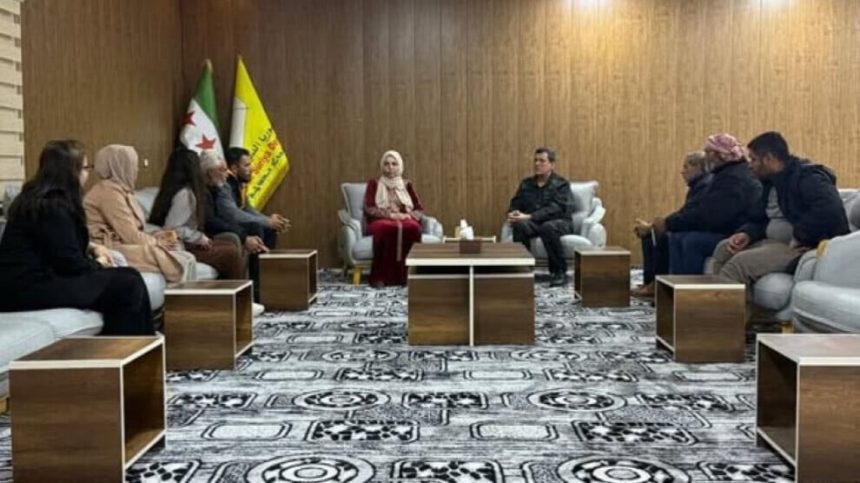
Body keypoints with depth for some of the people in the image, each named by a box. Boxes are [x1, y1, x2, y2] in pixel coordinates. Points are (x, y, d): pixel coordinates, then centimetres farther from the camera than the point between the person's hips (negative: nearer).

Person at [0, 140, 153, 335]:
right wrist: (98, 264, 1)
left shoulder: (40, 198, 14)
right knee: (127, 287, -17)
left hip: (41, 276, 10)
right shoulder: (51, 206, -17)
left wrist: (92, 247, 9)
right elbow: (71, 263, -18)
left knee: (130, 276, 1)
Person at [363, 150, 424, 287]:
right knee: (387, 227, -41)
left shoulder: (407, 185, 22)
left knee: (413, 227, -38)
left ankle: (409, 274, -34)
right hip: (381, 221, -2)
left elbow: (419, 210, 13)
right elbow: (369, 209, 0)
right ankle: (380, 276, -39)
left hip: (405, 221, 2)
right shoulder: (374, 184, 15)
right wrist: (391, 215, -15)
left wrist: (409, 216, -11)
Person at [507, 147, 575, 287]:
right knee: (520, 225, -32)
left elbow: (554, 209, -18)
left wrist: (529, 216, -30)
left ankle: (560, 272, -25)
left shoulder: (561, 184, -3)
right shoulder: (526, 184, 12)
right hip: (534, 223, 3)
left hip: (560, 223, -3)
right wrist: (512, 214, -17)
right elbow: (515, 204, 10)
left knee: (547, 227, -40)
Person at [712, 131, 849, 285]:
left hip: (805, 247, -10)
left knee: (741, 262, -25)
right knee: (724, 249, 5)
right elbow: (761, 219, 21)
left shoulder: (807, 177, -14)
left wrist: (798, 236, -24)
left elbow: (830, 210, -31)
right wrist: (747, 234, 0)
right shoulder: (772, 182, 15)